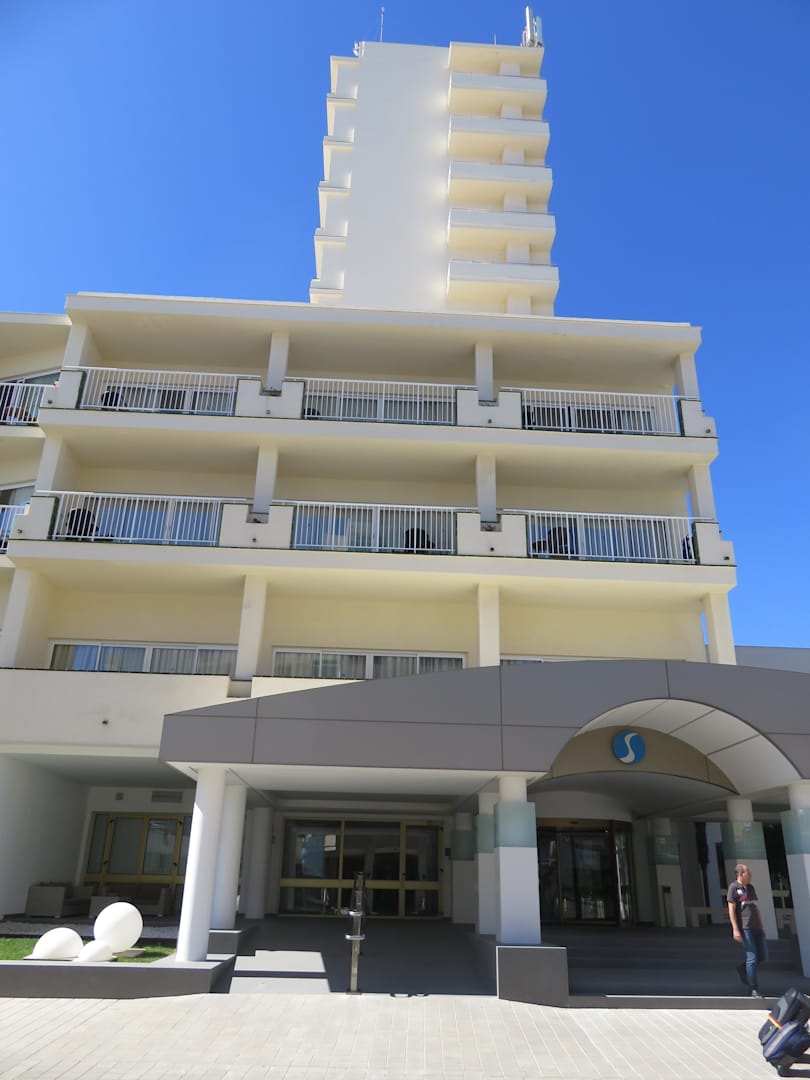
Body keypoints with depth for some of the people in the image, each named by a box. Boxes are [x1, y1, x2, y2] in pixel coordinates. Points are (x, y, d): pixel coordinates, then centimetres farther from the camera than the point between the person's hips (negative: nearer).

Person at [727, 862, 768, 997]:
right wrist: (735, 929, -14)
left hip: (757, 928, 7)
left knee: (763, 957, 6)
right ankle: (753, 989, 7)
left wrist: (761, 926, 19)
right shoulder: (734, 887, -5)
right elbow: (731, 909, -8)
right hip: (745, 928, -7)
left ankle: (743, 968, 29)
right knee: (752, 957, -6)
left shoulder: (751, 887, 17)